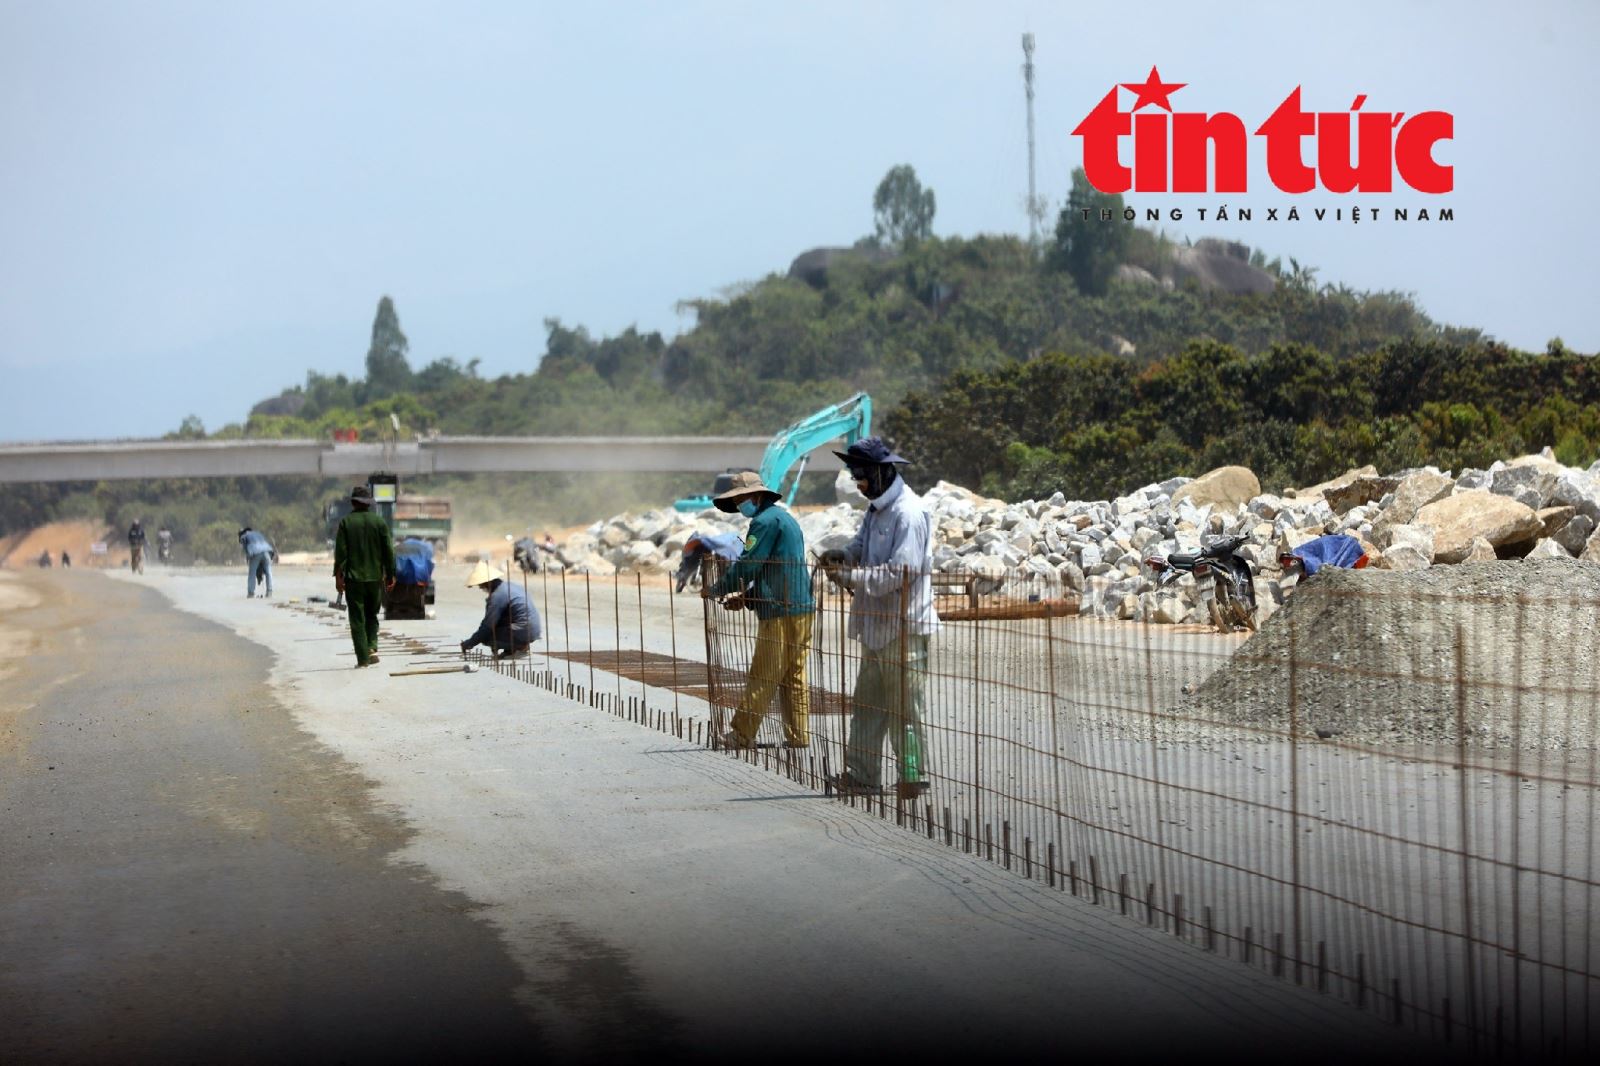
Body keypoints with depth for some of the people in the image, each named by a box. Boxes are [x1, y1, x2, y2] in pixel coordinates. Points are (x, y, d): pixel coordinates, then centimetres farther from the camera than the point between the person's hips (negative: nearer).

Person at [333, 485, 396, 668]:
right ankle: (372, 648, 1)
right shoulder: (379, 521, 1)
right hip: (375, 577, 2)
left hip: (354, 578, -2)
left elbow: (340, 551, -7)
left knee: (357, 619, 2)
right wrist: (390, 575, 10)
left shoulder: (345, 522, -5)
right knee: (372, 615, 18)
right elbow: (388, 550, 3)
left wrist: (338, 575, -4)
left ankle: (363, 658, -1)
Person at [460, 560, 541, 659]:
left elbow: (487, 626, -16)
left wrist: (469, 643, -6)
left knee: (485, 636, -10)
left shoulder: (497, 596, -18)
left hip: (523, 632, -10)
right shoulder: (506, 586, 12)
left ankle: (518, 648, -5)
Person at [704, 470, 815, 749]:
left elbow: (747, 565, -14)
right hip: (802, 609, 10)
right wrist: (746, 596, 13)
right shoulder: (785, 518, 21)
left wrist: (717, 590, -2)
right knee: (794, 679, 11)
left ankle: (742, 734, 1)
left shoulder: (766, 521, -11)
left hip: (780, 613, -10)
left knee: (762, 678, -4)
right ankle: (798, 736, 11)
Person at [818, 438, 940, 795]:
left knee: (904, 709, -3)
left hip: (904, 628, -10)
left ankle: (914, 779, 4)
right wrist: (842, 557, 0)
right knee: (866, 705, 12)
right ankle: (861, 776, 17)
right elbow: (861, 547, 23)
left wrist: (850, 576, -21)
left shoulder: (908, 513, -16)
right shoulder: (876, 509, 15)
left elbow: (899, 573, -23)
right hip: (877, 626, 10)